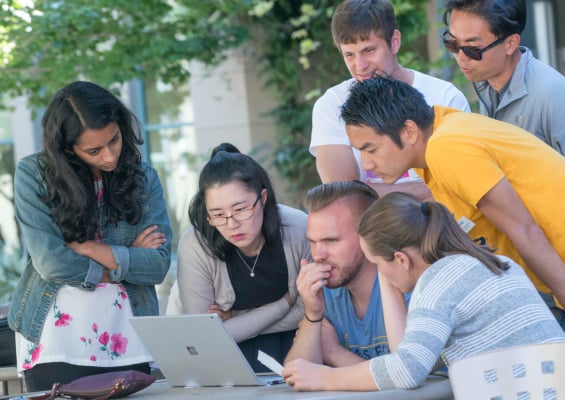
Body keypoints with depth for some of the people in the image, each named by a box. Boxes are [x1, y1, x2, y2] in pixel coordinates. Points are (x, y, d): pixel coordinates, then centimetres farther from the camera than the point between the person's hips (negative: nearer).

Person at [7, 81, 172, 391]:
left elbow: (159, 264, -5)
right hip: (56, 349, -2)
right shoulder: (34, 174, -5)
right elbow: (49, 261, -13)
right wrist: (127, 260, -5)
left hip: (126, 347, 2)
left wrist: (86, 247, -12)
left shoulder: (143, 178, 3)